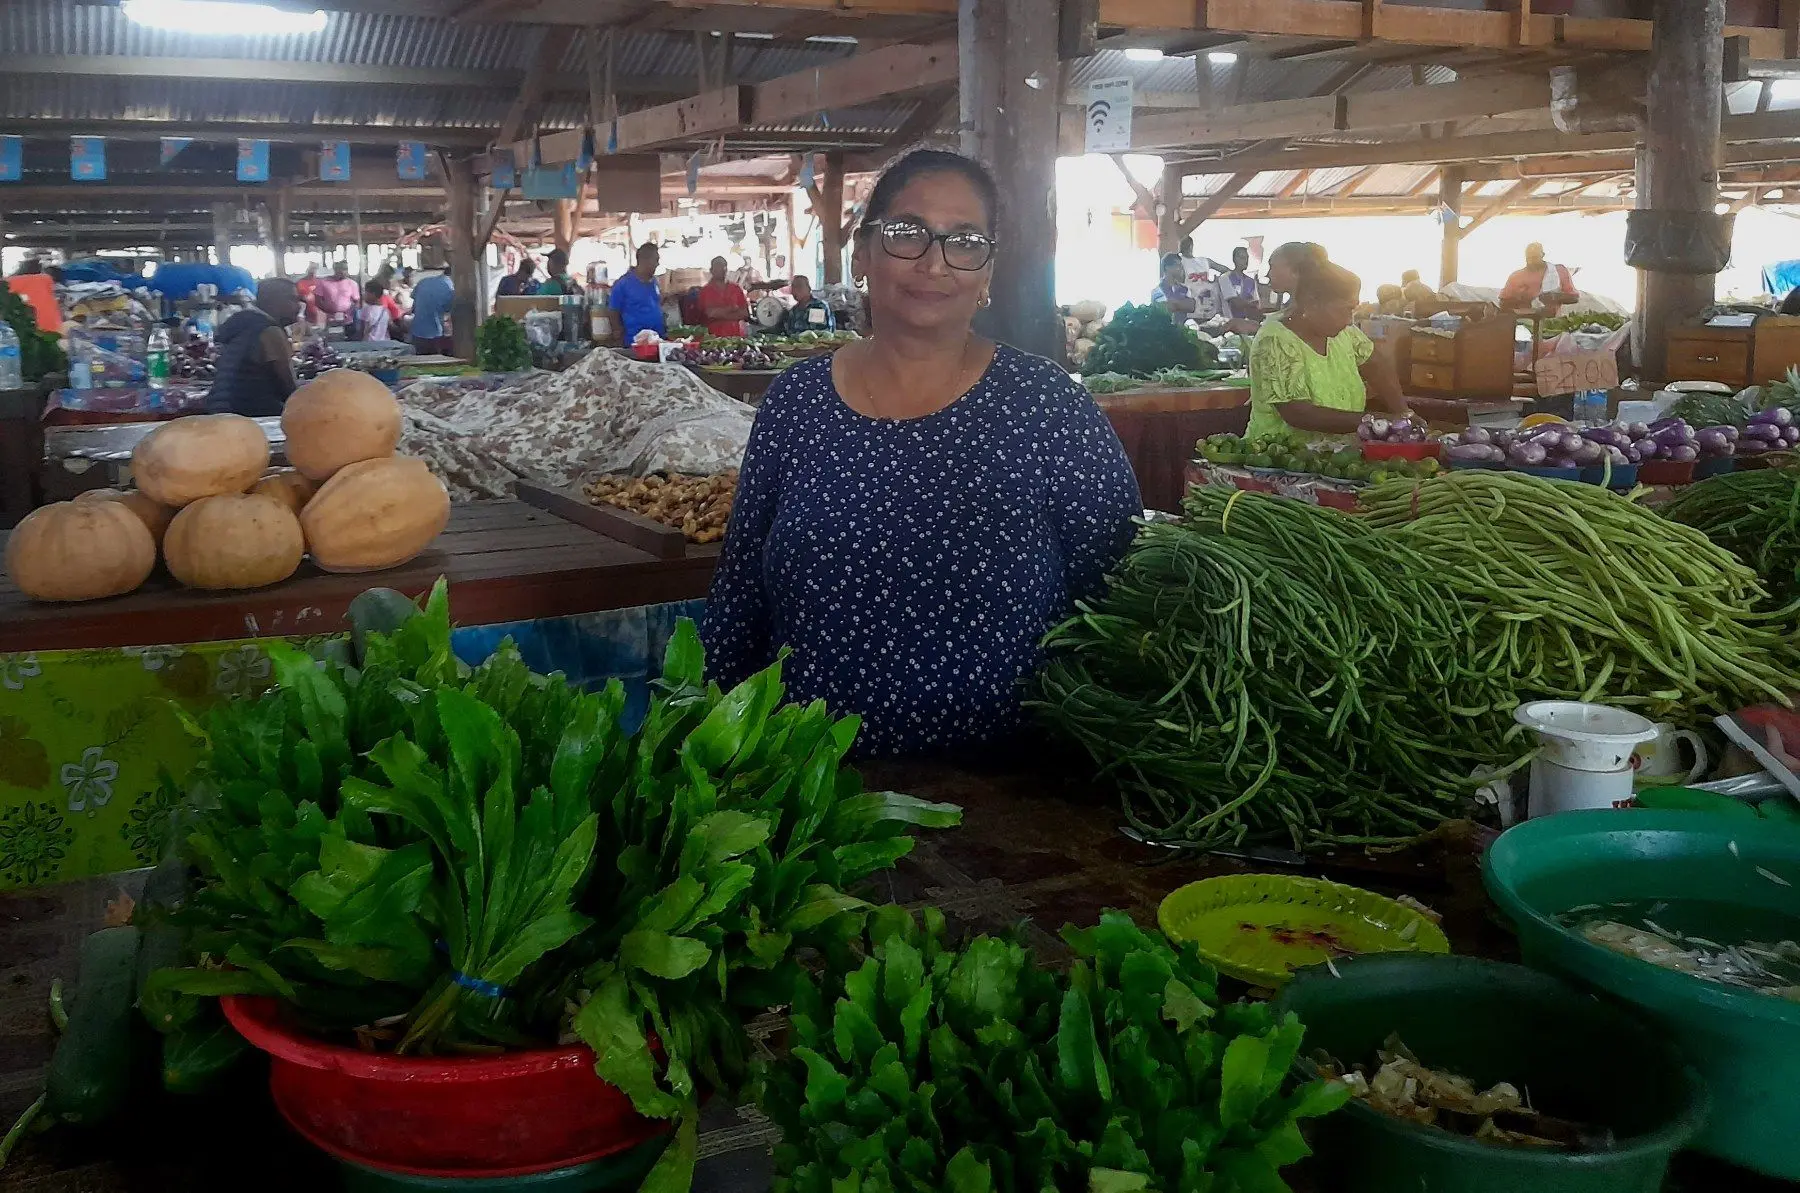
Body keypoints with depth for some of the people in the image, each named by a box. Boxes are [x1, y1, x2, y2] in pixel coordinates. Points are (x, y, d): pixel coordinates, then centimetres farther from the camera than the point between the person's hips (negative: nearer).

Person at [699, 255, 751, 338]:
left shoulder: (736, 288, 9)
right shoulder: (705, 290, 4)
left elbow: (744, 313, 3)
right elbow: (709, 313, -4)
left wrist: (722, 315, -6)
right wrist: (731, 309, -3)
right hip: (714, 336, -2)